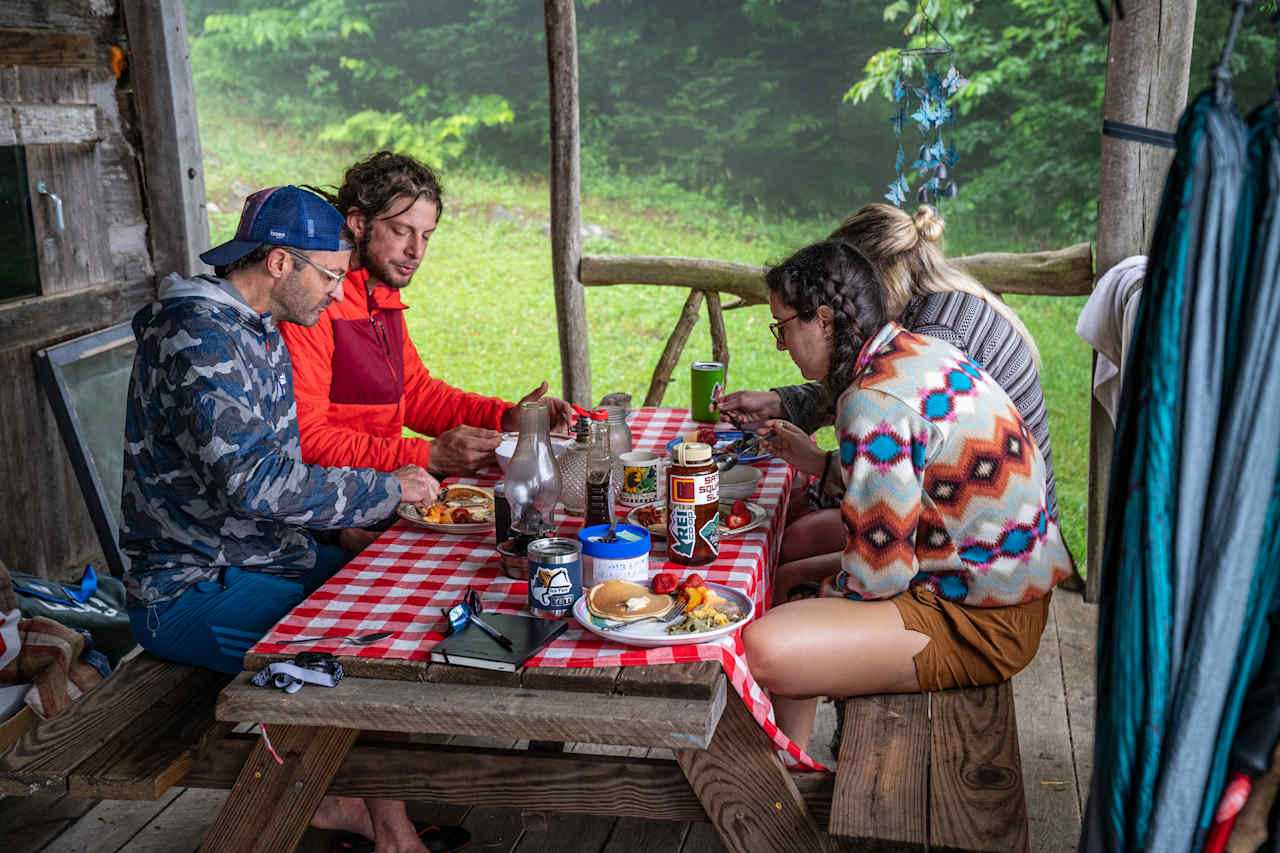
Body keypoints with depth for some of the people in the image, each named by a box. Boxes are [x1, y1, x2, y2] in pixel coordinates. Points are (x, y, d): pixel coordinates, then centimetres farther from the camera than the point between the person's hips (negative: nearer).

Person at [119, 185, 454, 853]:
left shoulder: (257, 331, 11)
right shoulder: (201, 337, -21)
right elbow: (256, 484, -30)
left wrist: (356, 514, 5)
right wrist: (385, 490, -19)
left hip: (260, 555, 10)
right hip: (190, 592, -10)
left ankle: (339, 799, 9)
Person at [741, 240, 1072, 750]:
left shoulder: (875, 403, -24)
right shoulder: (920, 349, 5)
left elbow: (879, 574, -21)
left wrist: (825, 592, -2)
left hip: (979, 626, -11)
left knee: (763, 651, -24)